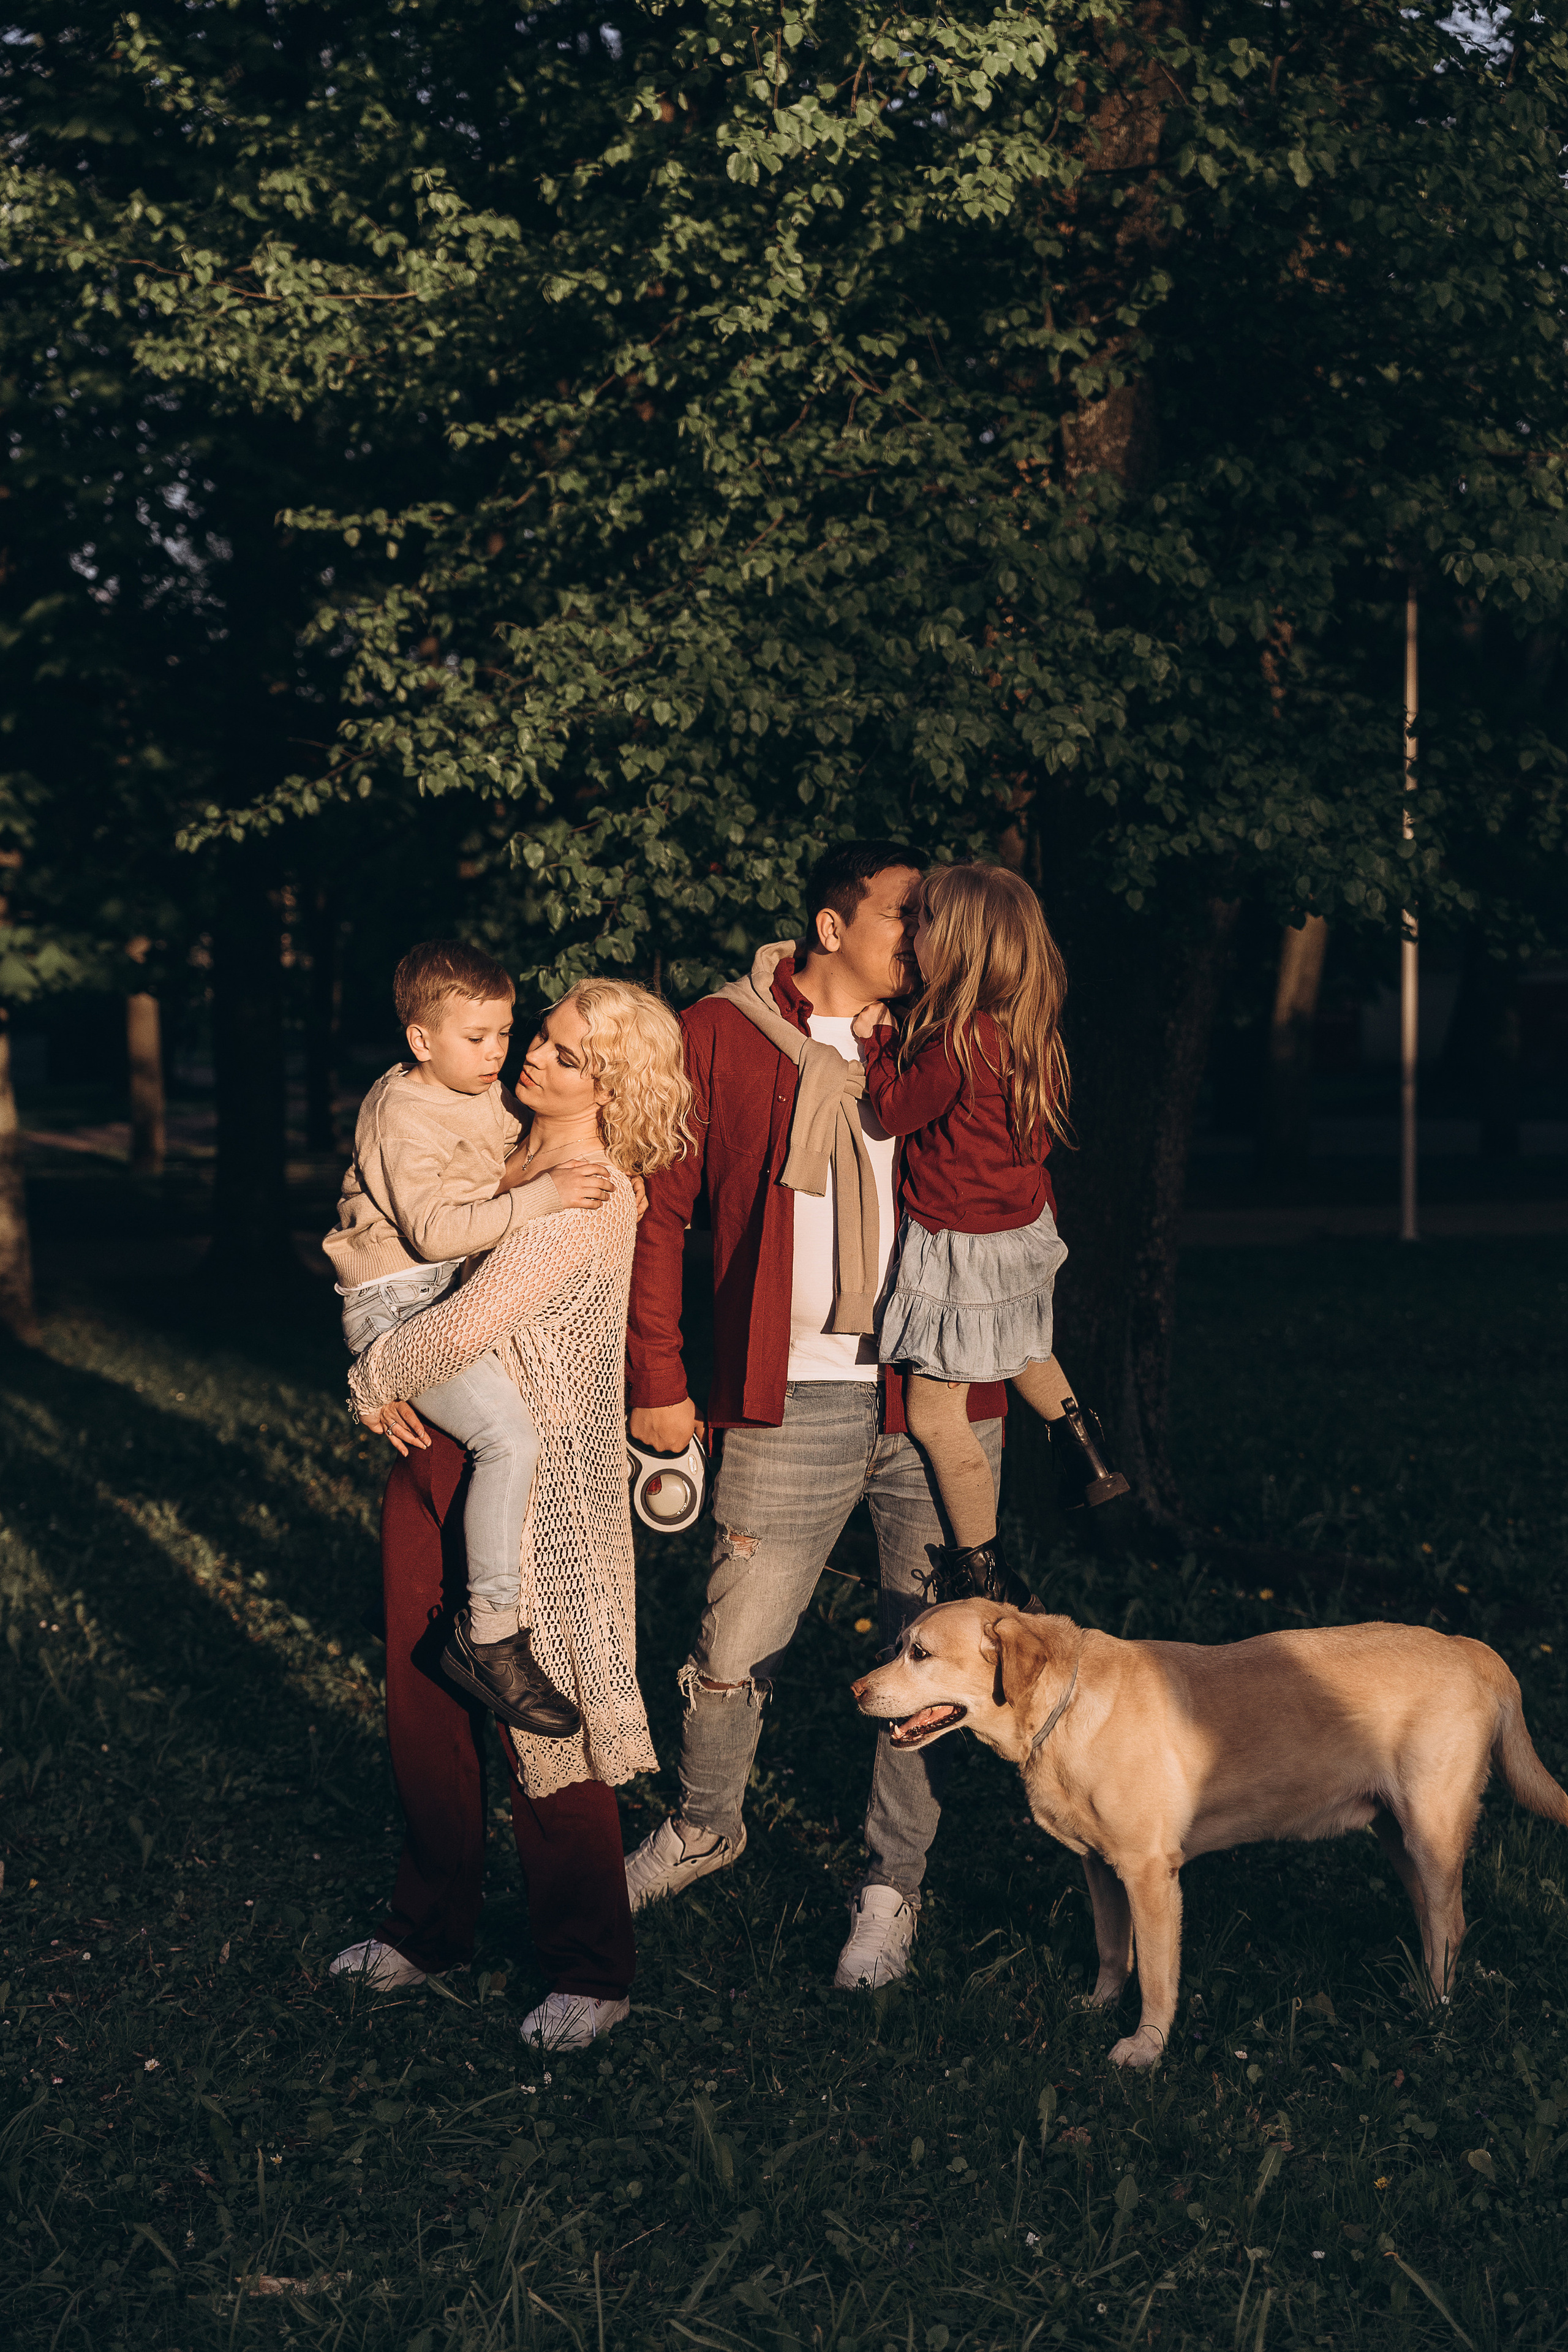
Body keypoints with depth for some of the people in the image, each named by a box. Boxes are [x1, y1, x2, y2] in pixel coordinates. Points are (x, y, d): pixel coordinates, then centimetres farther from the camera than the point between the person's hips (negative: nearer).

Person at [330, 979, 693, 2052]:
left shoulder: (591, 1198, -17)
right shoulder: (508, 1154, 10)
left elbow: (468, 1322, -23)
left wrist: (375, 1382, -7)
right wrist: (385, 1379, 4)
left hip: (533, 1487, -8)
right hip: (436, 1457, 8)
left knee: (545, 1720, -1)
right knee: (424, 1701, 14)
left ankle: (591, 1972, 13)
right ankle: (432, 1927, 30)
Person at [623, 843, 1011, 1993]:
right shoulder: (718, 1037, 1)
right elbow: (659, 1209, 4)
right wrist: (657, 1377, 1)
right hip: (794, 1401, -2)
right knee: (737, 1649, 2)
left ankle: (894, 1887, 23)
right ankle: (705, 1827, 32)